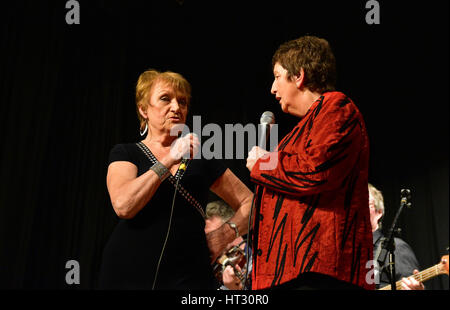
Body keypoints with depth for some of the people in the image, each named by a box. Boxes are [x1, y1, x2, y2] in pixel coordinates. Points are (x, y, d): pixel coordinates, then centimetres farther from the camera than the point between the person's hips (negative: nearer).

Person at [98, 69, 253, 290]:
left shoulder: (200, 158, 11)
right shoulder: (125, 153, 6)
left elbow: (249, 203, 15)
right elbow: (123, 206, -14)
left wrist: (225, 234, -2)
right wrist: (169, 160, -14)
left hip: (189, 275, 2)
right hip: (129, 272, -1)